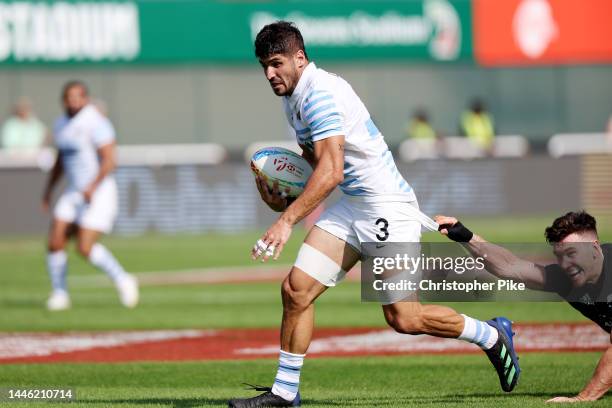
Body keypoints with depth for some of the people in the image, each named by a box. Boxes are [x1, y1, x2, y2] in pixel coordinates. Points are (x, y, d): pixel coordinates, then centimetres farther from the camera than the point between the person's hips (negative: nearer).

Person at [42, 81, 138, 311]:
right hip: (74, 193, 7)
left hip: (98, 194, -7)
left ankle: (123, 281, 6)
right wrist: (49, 188, 19)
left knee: (85, 247, -14)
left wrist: (93, 186, -28)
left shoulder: (95, 124, -14)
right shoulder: (61, 125, 12)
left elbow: (109, 160, -19)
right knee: (55, 242, -4)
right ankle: (59, 294, 10)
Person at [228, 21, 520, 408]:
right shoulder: (294, 98, 11)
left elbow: (332, 172, -29)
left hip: (387, 205, -9)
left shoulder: (319, 92, -20)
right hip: (351, 207, 9)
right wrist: (285, 199, 4)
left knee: (403, 318, -6)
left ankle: (492, 335, 16)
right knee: (296, 289, -4)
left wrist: (287, 220, -34)